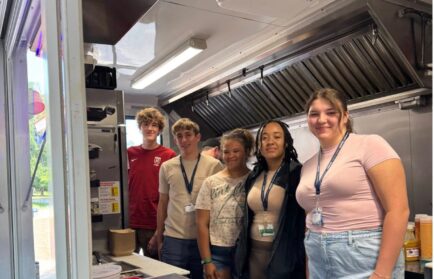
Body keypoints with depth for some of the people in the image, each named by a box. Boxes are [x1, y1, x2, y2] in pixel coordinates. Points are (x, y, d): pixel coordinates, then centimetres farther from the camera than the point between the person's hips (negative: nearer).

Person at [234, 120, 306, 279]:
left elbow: (305, 219, -10)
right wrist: (242, 252, 16)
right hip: (254, 252, 5)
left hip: (285, 253, -5)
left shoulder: (297, 173, -9)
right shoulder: (254, 176, 8)